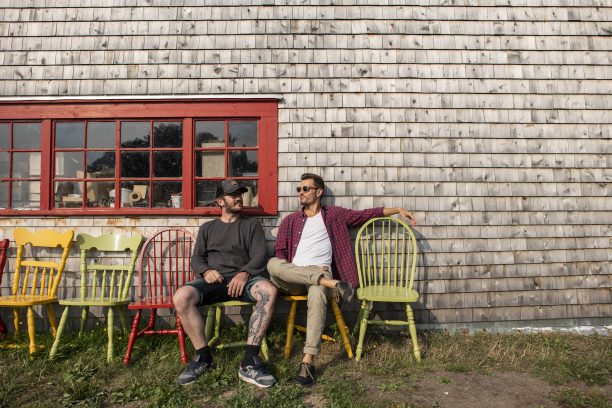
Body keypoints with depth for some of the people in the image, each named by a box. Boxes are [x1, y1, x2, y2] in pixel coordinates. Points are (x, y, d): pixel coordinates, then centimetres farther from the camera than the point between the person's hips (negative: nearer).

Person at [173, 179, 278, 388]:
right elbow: (196, 259, 16)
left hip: (242, 279, -1)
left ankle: (249, 362, -31)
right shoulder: (207, 228, 24)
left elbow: (260, 256, 5)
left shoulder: (252, 225, 18)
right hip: (213, 280, 1)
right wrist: (206, 270, -9)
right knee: (181, 297, -30)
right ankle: (203, 356, -14)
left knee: (269, 290, -35)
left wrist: (244, 273, -16)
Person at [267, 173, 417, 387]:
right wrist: (285, 272, -7)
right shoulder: (290, 221, 18)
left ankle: (308, 361, -37)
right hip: (292, 277, 2)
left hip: (320, 273, -1)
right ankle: (330, 283, -30)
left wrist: (398, 210, 16)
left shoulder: (334, 214, 17)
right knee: (272, 264, -34)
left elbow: (366, 214, 21)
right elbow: (279, 254, 11)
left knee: (317, 295, -39)